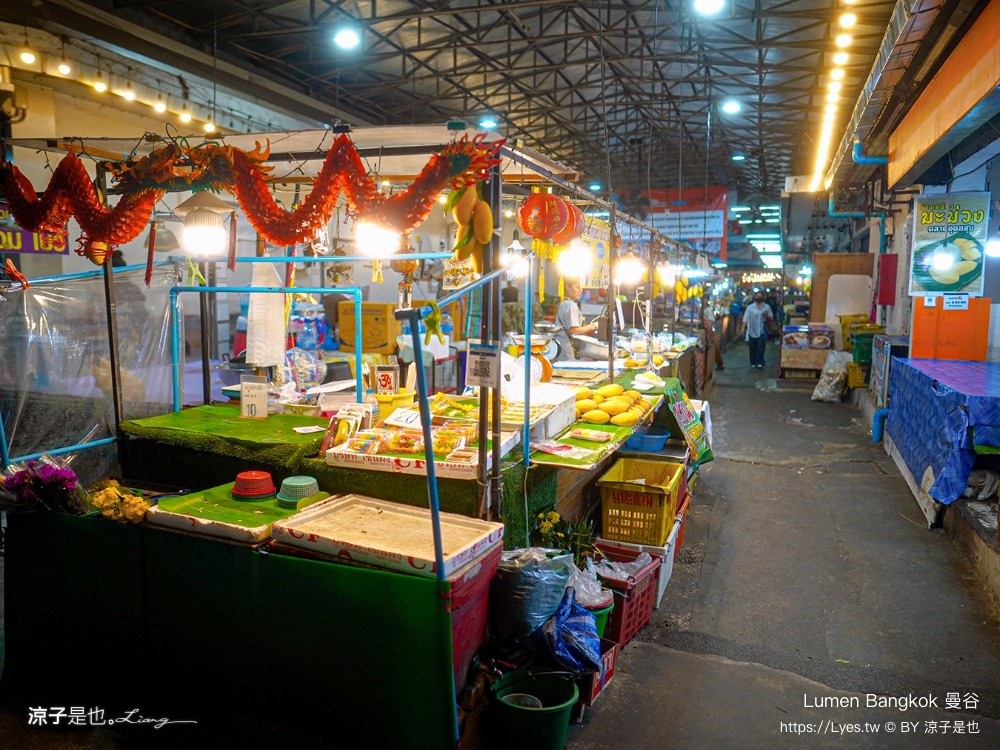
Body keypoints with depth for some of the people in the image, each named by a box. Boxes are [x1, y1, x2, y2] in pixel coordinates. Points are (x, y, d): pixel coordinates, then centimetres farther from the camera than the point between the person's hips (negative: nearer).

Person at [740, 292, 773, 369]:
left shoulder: (767, 307, 5)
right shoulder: (750, 307, 0)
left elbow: (771, 317, 10)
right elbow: (745, 318, -5)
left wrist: (767, 316, -12)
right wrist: (743, 328, -14)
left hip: (762, 331, 0)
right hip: (752, 331, 0)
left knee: (761, 347, -13)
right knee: (753, 348, 7)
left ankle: (760, 363, -11)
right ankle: (753, 363, 21)